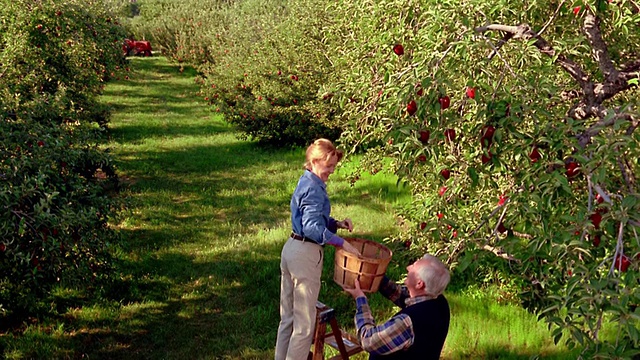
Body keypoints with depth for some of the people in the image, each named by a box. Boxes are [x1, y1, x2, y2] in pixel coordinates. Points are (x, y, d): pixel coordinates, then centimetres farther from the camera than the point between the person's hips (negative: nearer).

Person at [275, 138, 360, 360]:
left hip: (291, 248, 10)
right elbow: (313, 227, -27)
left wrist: (337, 224, 5)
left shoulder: (307, 182, 13)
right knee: (305, 322, 0)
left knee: (288, 317, 18)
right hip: (306, 254, -10)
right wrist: (342, 243, -28)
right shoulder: (314, 188, -17)